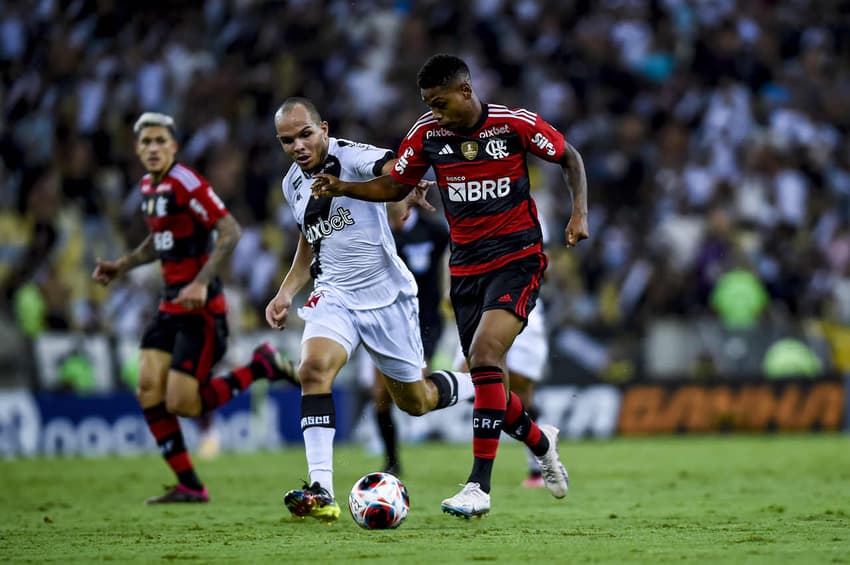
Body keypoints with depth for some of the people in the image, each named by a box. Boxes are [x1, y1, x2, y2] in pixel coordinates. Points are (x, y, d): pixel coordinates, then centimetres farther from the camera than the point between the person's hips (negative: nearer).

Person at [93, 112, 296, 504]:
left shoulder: (186, 183, -15)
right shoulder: (148, 186, 12)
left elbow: (230, 231, -21)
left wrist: (201, 283, -27)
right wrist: (121, 267, 18)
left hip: (200, 307, -9)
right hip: (171, 303, 9)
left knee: (181, 403, -12)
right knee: (149, 391, -3)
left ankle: (261, 366, 7)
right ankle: (189, 487, 4)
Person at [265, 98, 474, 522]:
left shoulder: (351, 157, -16)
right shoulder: (293, 184, 6)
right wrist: (286, 293, 13)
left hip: (387, 295, -4)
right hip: (334, 296, 4)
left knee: (414, 401, 7)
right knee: (314, 368, -25)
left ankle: (483, 388, 41)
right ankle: (321, 492, -29)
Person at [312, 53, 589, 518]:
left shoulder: (515, 124, -10)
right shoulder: (427, 133, 0)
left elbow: (569, 157, 5)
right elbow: (395, 186, 13)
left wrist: (579, 213, -8)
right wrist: (343, 188, -3)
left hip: (517, 259, -5)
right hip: (466, 267, 5)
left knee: (484, 355, -25)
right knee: (486, 378, 4)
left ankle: (479, 486, -23)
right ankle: (541, 443, 38)